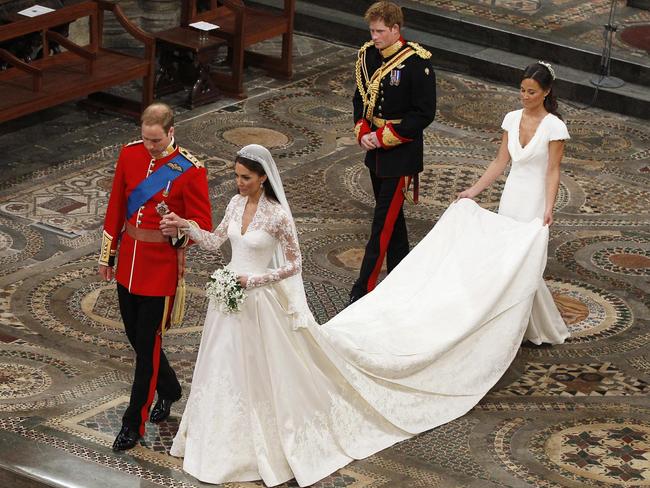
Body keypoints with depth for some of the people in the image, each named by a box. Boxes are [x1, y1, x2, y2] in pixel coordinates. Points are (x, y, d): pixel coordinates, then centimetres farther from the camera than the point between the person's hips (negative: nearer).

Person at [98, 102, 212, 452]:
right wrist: (107, 255, 13)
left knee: (147, 343, -1)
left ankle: (134, 424, 8)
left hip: (162, 264, -6)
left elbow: (202, 224, -10)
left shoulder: (190, 170, -14)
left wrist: (179, 231, -32)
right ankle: (169, 390, 42)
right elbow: (116, 207, 10)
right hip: (129, 261, 6)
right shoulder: (129, 154, 0)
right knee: (134, 334, 17)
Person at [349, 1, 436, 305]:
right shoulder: (368, 55, 3)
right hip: (375, 152, 7)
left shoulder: (417, 62, -17)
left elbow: (424, 114, -16)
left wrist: (384, 137, -18)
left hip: (401, 154, -7)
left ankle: (363, 290, -5)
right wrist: (362, 132, -3)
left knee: (383, 222, -6)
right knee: (392, 216, 17)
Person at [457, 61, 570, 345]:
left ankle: (546, 330, 8)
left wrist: (548, 209, -22)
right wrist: (473, 190, 4)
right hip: (510, 196, 6)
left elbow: (553, 172, -12)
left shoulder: (554, 127, -12)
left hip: (534, 201, -6)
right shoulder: (512, 119, 5)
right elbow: (500, 162, 9)